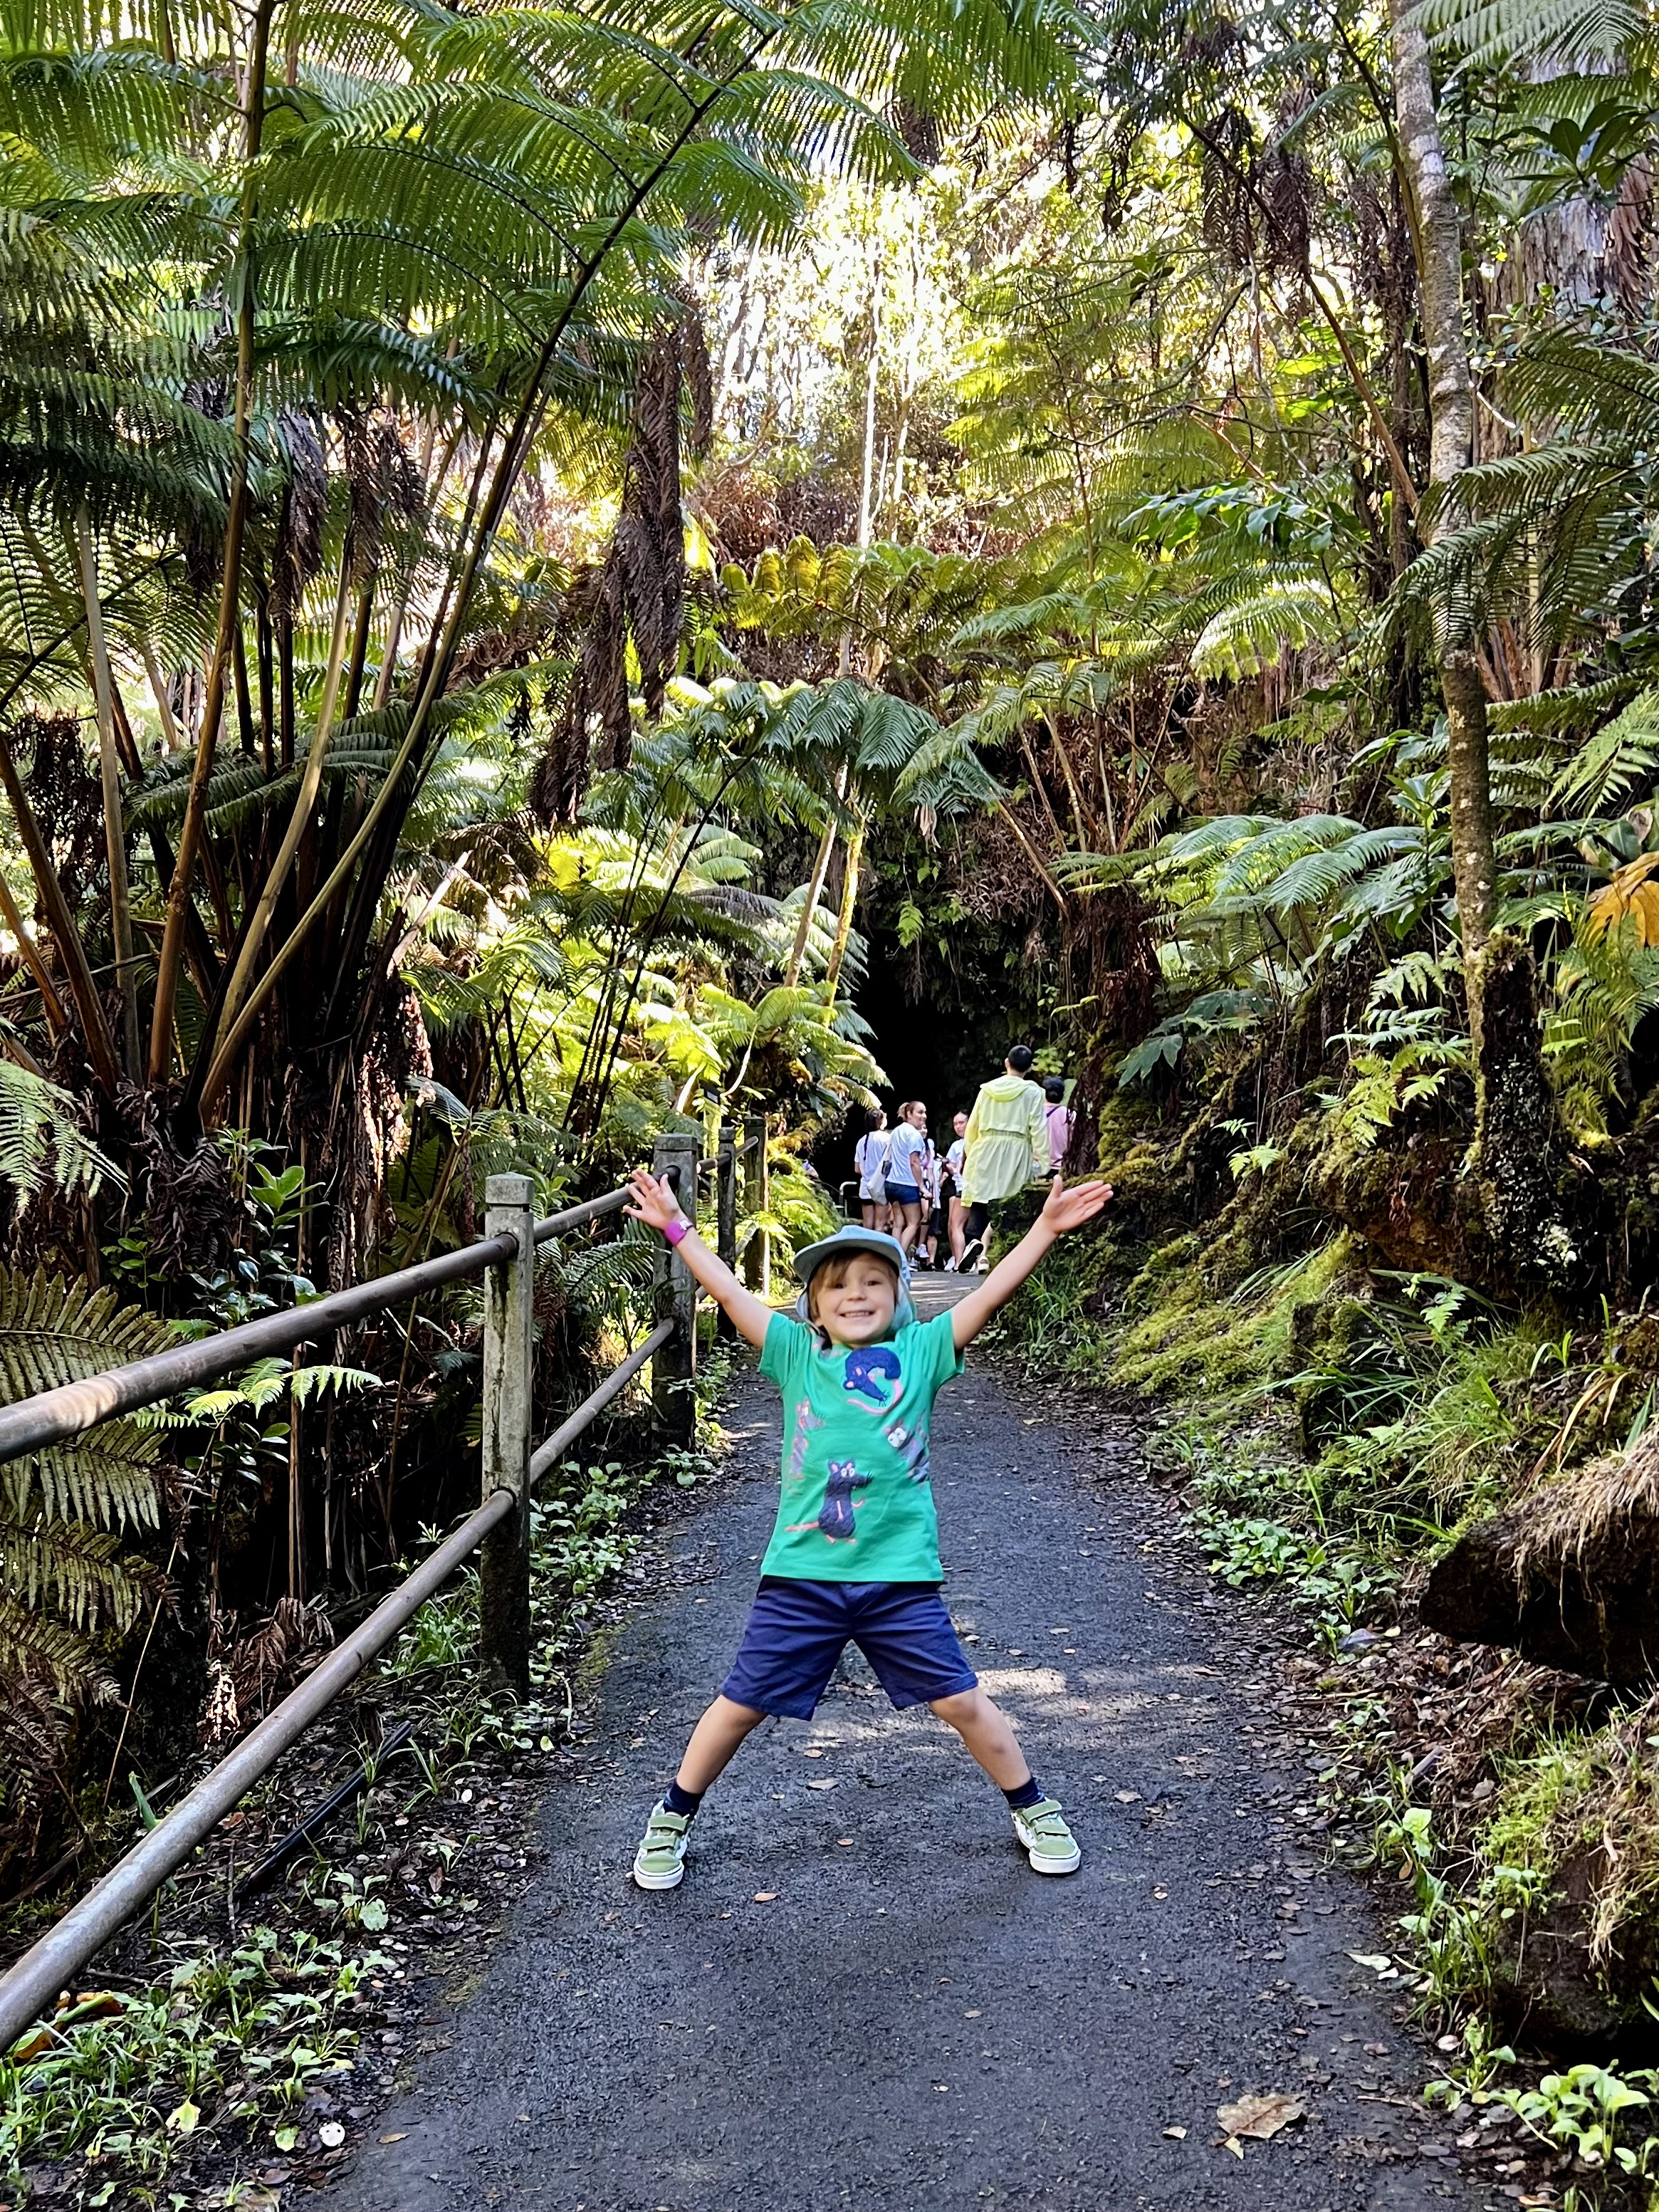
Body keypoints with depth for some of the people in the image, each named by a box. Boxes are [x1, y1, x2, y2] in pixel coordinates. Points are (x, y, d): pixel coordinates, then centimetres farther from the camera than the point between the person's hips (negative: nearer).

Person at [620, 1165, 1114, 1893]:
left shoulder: (921, 1351, 1)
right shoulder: (796, 1354, 3)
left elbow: (991, 1292, -6)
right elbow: (729, 1291, 2)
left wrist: (1046, 1228, -12)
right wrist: (675, 1226, 2)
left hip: (900, 1574, 0)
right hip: (800, 1574, 1)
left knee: (961, 1701, 8)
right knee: (740, 1704, 9)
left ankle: (1033, 1810, 32)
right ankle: (672, 1819, 31)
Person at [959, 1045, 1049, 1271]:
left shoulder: (988, 1089, 8)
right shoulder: (1032, 1093, -1)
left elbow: (973, 1125, 13)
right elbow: (1039, 1130, -6)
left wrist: (969, 1153, 25)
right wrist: (1043, 1162, -3)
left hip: (986, 1151, 2)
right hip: (1016, 1154, -2)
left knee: (980, 1201, 5)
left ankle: (974, 1240, -20)